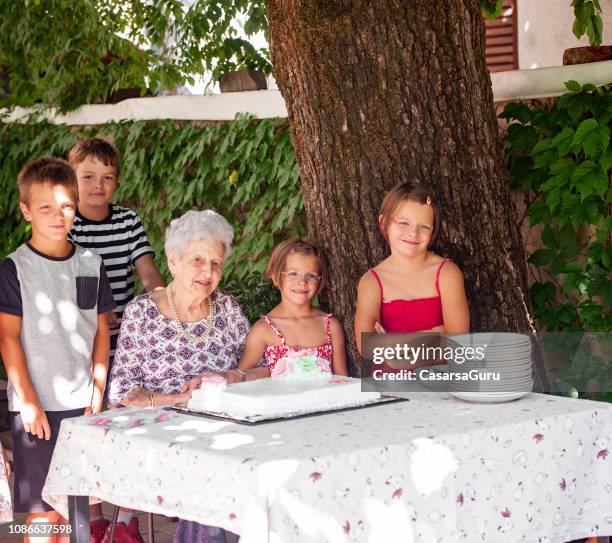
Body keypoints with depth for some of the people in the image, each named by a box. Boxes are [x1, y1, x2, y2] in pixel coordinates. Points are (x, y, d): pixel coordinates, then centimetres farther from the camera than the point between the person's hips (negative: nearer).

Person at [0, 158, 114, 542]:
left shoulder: (91, 265, 7)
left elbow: (101, 332, 10)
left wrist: (98, 392, 3)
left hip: (82, 404, 4)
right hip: (37, 407, -4)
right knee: (42, 508, 0)